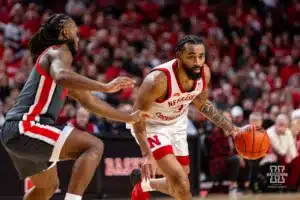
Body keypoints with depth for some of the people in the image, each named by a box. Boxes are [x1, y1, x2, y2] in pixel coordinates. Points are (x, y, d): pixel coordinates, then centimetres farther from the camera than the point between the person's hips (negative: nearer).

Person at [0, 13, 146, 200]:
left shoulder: (59, 57, 27)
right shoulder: (59, 52, -2)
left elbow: (90, 102, 34)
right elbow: (61, 77, -29)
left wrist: (129, 118, 37)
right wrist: (105, 87, -33)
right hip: (26, 127, -11)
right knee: (94, 146, -16)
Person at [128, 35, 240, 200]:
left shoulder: (204, 73, -17)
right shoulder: (158, 80, -36)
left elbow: (201, 104, 5)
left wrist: (229, 127, 0)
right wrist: (147, 155, -36)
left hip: (177, 124, 6)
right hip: (152, 125, -6)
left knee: (178, 184, 15)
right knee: (179, 180, -21)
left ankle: (142, 183, 43)